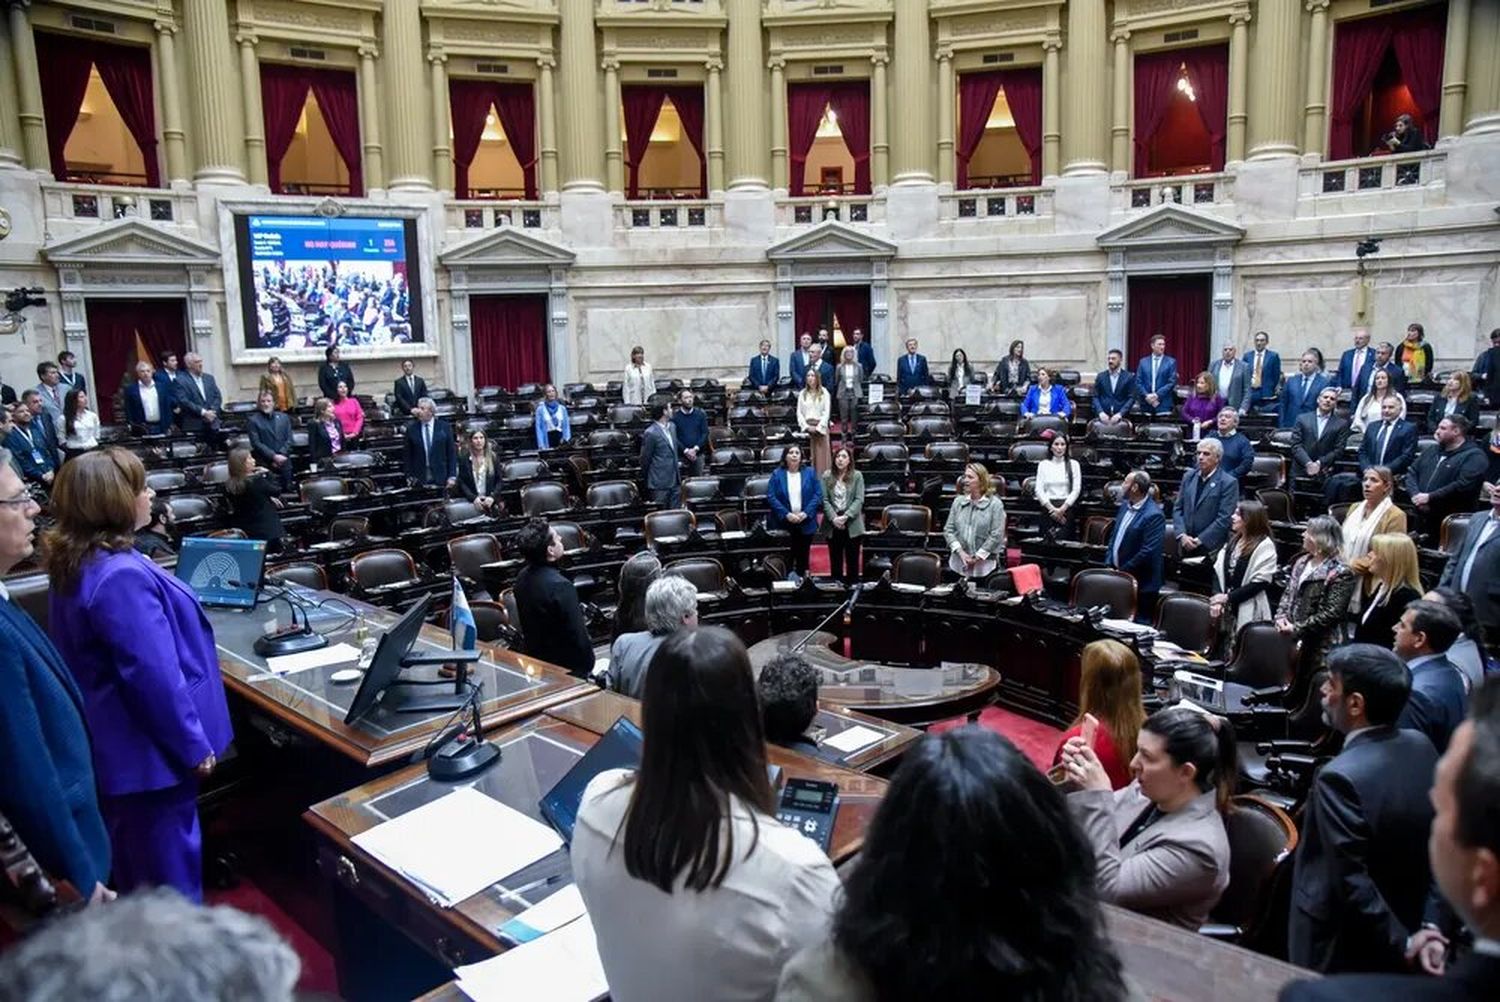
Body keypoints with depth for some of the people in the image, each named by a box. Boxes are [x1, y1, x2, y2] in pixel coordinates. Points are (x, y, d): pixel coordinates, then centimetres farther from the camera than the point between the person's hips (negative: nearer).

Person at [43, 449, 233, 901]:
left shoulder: (76, 563, 3)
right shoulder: (121, 576, -30)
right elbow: (157, 677, -29)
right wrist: (195, 744, -19)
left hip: (116, 743, 10)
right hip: (150, 748, -10)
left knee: (135, 864, 26)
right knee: (171, 870, 7)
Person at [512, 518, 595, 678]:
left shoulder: (523, 576, -2)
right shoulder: (561, 586, -29)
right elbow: (578, 634, -23)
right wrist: (587, 667, -11)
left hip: (533, 659, 8)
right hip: (565, 667, -8)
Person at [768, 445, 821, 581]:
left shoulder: (810, 473, 4)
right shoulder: (777, 474, -1)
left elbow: (818, 495, -1)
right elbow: (771, 497, -6)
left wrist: (806, 513, -13)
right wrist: (786, 514, -16)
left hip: (805, 523, 2)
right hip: (784, 523, -2)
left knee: (803, 554, 8)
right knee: (786, 555, 0)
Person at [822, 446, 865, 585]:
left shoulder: (857, 476, 1)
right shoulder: (827, 476, 4)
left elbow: (859, 500, -6)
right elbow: (824, 500, -2)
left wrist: (845, 516, -17)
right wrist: (833, 518, -15)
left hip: (852, 525, -1)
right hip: (832, 525, 1)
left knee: (852, 561, 4)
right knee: (835, 561, 7)